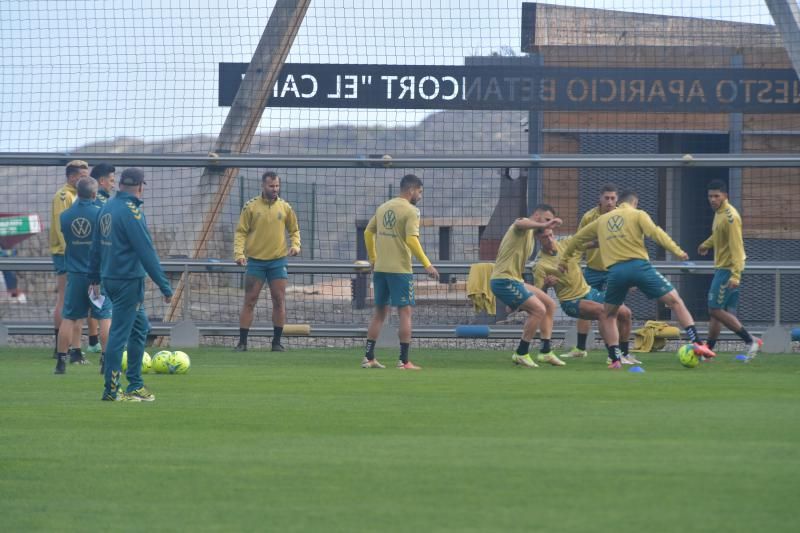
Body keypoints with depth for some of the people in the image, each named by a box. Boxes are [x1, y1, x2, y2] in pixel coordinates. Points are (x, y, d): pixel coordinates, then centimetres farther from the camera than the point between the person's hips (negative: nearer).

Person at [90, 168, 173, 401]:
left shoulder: (107, 207, 10)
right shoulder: (131, 211, -16)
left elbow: (97, 246, 17)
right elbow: (146, 252, -18)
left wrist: (95, 277, 26)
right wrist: (165, 287, -16)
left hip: (110, 277, 9)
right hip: (128, 279, -9)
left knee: (140, 327, 17)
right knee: (119, 333, -4)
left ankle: (135, 385, 18)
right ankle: (111, 390, -1)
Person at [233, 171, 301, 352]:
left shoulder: (285, 207, 5)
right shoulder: (251, 206, -1)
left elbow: (294, 230, 15)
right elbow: (241, 232, 0)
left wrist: (295, 245, -4)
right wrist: (239, 252, -14)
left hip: (278, 261, 2)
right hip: (255, 260, -2)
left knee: (279, 301, 0)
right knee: (249, 301, -2)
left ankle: (277, 342, 8)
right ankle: (242, 342, 1)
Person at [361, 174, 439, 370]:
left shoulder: (383, 207, 12)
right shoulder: (410, 211, -10)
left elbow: (368, 232, 17)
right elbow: (412, 240, -20)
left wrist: (373, 259, 25)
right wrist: (427, 265, -16)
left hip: (380, 268, 7)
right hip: (400, 269, -7)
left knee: (380, 312, 14)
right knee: (405, 312, -2)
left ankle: (368, 357, 14)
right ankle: (404, 361, -4)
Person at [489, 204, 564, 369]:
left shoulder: (529, 233, 23)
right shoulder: (524, 228, -9)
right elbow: (519, 223, -37)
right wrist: (544, 225, -53)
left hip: (514, 281, 11)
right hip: (504, 281, -11)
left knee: (549, 304, 11)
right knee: (538, 309, -20)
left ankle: (545, 352, 11)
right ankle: (521, 354, -11)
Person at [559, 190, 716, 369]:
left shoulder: (602, 220, 25)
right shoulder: (637, 214, 12)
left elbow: (578, 238, 35)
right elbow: (655, 232, -5)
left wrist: (564, 259, 48)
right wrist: (677, 251, -10)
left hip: (615, 271, 3)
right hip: (638, 265, -3)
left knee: (609, 314, 23)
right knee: (675, 301, 2)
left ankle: (614, 359, 11)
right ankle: (696, 343, -9)